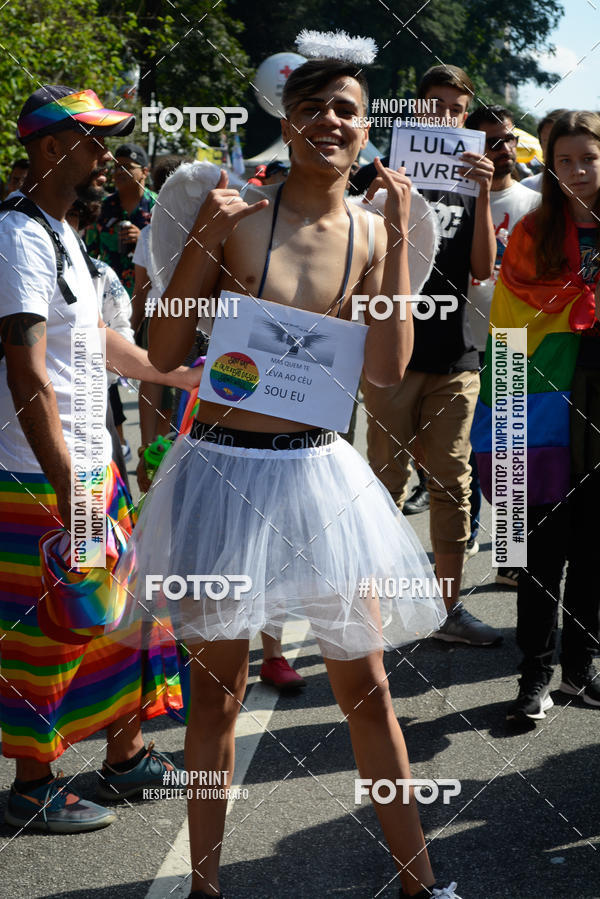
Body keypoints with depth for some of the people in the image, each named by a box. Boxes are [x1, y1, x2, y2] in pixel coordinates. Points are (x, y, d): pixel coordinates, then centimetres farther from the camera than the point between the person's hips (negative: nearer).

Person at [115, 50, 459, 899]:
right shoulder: (238, 216, -6)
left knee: (365, 684, 10)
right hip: (225, 469, -2)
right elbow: (165, 353, -6)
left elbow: (387, 368, -9)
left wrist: (398, 236, -9)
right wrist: (201, 241, -17)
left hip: (317, 471, 3)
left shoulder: (371, 232, 3)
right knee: (217, 687, 8)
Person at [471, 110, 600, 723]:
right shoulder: (532, 234, 3)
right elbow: (507, 328, 3)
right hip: (549, 407, -1)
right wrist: (498, 422, -2)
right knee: (545, 547, 0)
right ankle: (535, 677, 8)